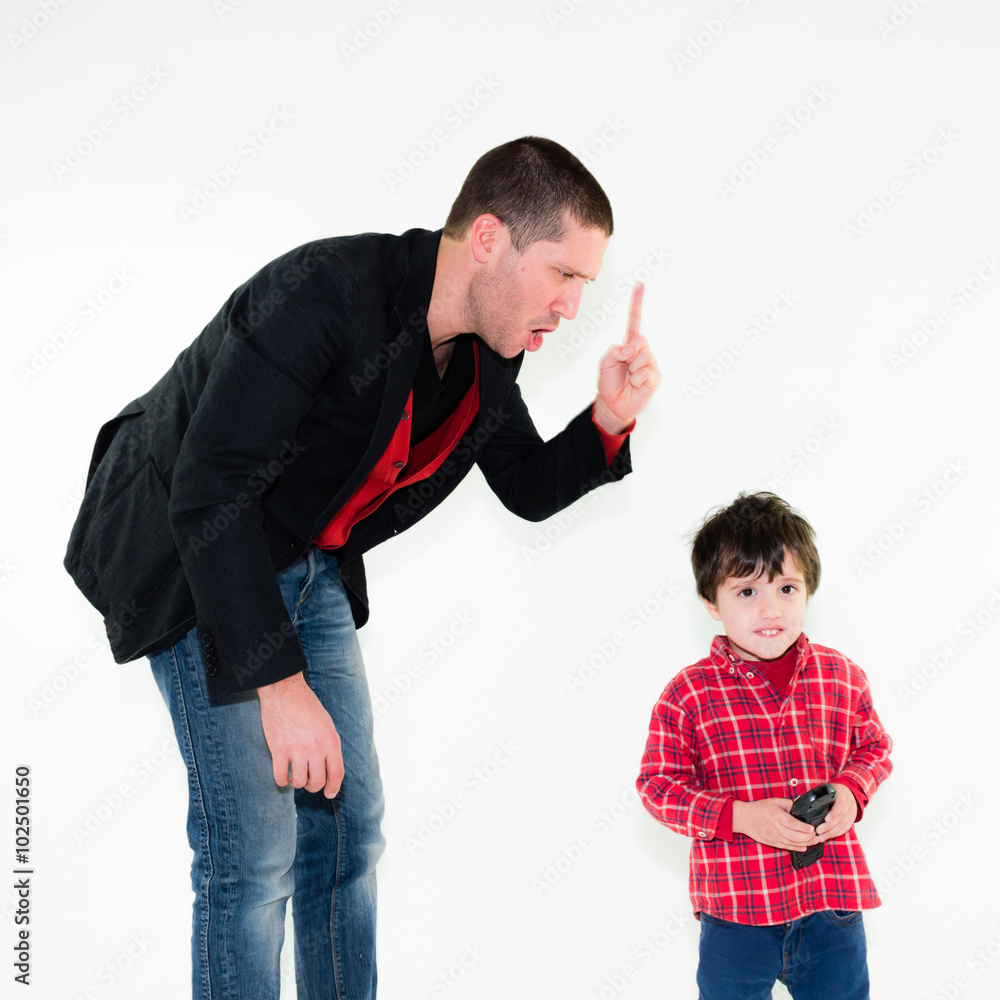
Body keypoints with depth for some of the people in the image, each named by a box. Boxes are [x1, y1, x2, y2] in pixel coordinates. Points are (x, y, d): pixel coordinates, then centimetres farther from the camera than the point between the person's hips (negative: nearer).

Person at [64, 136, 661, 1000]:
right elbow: (209, 492, -33)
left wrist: (609, 421, -12)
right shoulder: (326, 292, -31)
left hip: (309, 570, 8)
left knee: (349, 823, 10)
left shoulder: (486, 351, -6)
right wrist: (279, 684, -32)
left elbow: (529, 488, 9)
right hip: (186, 557, -8)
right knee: (254, 848, -11)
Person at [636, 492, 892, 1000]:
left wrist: (851, 792, -6)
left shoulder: (842, 677, 2)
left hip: (833, 900, 2)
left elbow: (874, 748, 15)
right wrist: (741, 816, -18)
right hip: (736, 908, -2)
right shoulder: (687, 694, -8)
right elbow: (658, 786, -6)